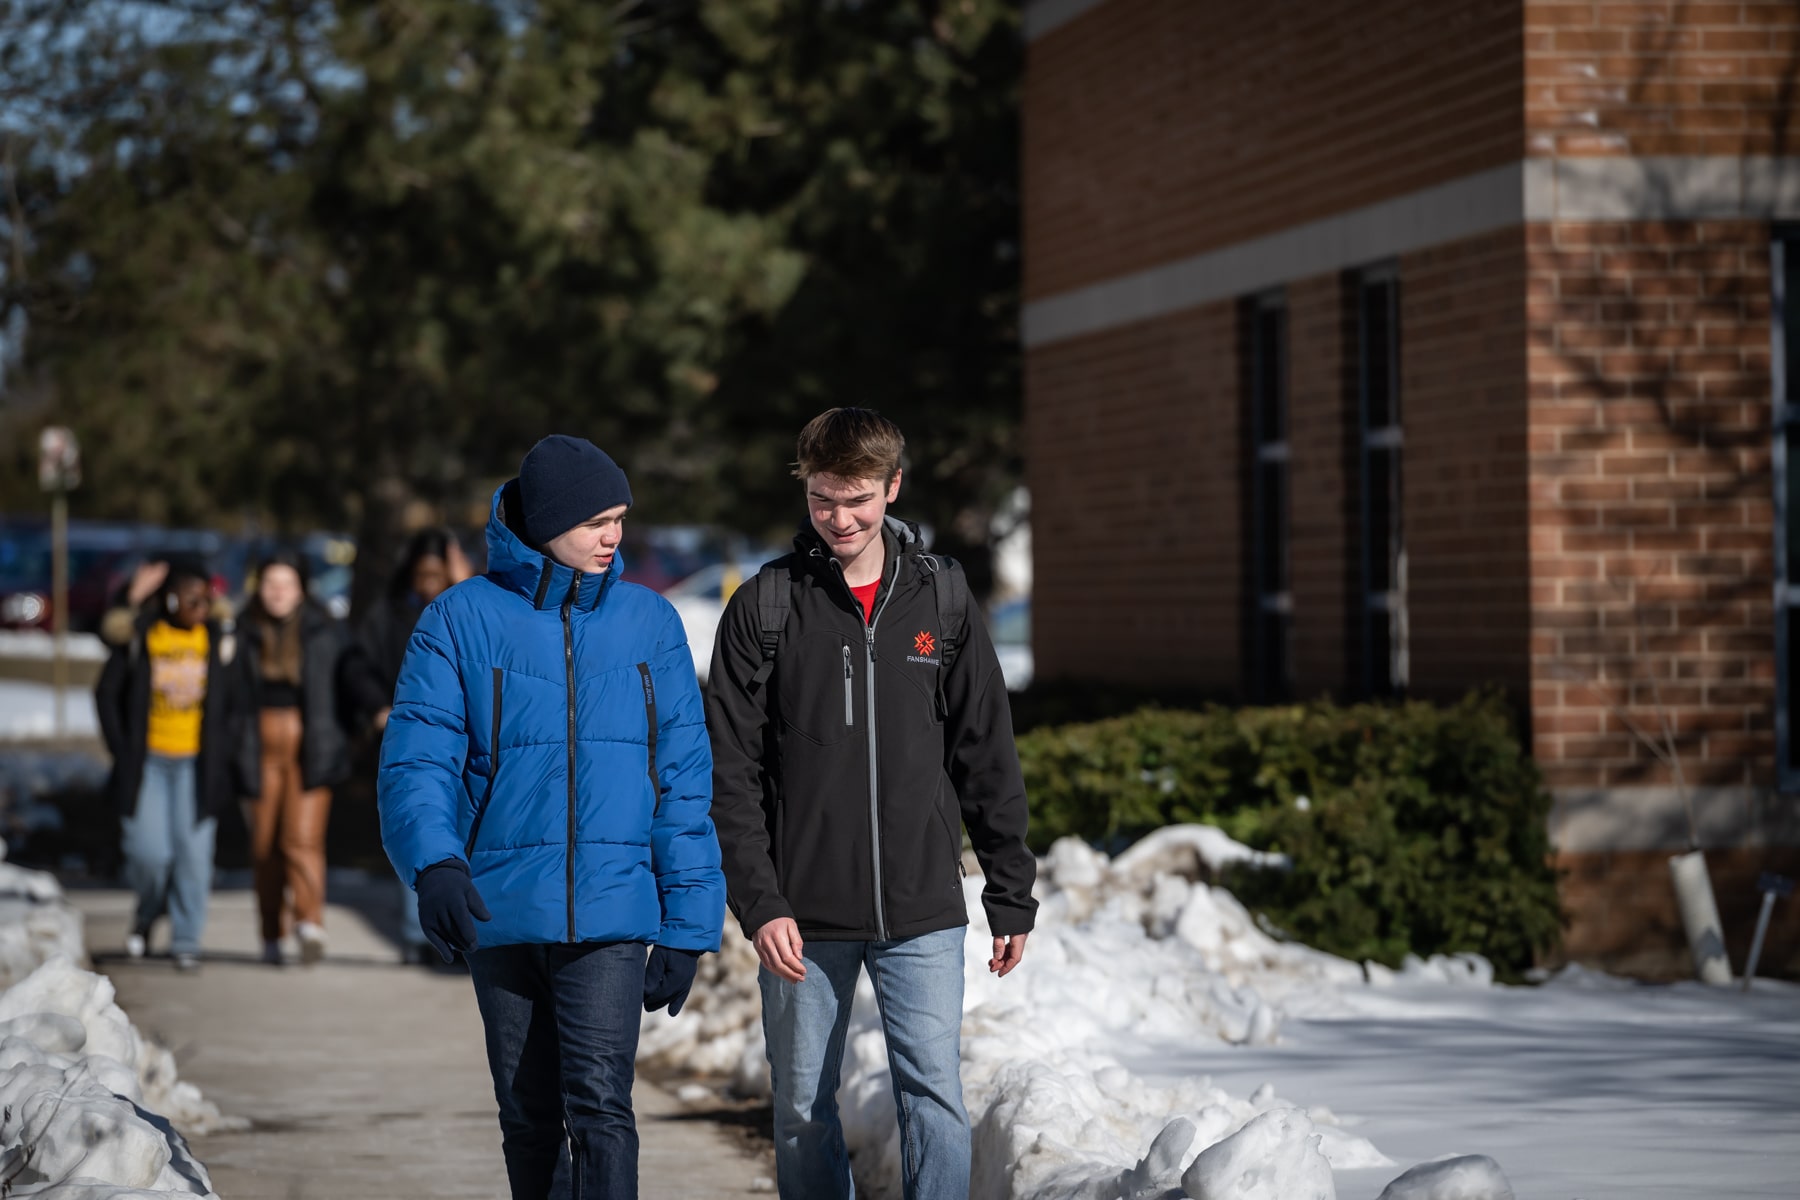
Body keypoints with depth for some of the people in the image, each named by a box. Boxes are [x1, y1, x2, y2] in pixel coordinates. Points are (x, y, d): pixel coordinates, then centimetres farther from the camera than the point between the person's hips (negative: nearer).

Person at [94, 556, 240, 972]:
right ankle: (147, 914, 23)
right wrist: (122, 750, 0)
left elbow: (234, 700, 6)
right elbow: (107, 693, 6)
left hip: (197, 765, 1)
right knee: (148, 852, -7)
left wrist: (220, 752, -2)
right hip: (148, 763, 0)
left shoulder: (219, 638, 0)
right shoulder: (139, 638, -2)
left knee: (193, 853, -3)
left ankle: (186, 941, 9)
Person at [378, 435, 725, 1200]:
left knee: (599, 1103, -16)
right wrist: (434, 862, -27)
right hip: (501, 913, 1)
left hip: (611, 915, -1)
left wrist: (687, 925, 2)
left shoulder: (649, 623, 5)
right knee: (529, 1120, 11)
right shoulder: (462, 620, 0)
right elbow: (415, 761, -7)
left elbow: (684, 782, 6)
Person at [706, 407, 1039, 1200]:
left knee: (934, 1097, -10)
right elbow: (732, 771, -2)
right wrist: (759, 903, -11)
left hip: (923, 911, 0)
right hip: (804, 916, 0)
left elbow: (987, 756, 9)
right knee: (803, 1110, 7)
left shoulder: (940, 599, 6)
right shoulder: (765, 608, 0)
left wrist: (1011, 896, 7)